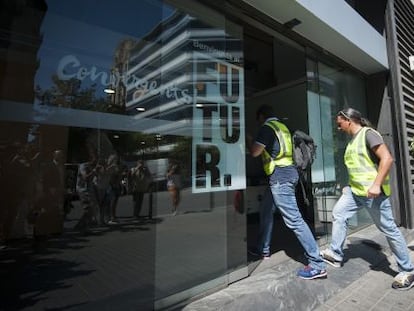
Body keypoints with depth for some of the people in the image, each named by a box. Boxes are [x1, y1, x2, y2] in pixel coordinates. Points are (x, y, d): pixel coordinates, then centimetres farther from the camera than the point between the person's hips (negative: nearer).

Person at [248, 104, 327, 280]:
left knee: (293, 219, -9)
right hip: (285, 173, 10)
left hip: (279, 176, -10)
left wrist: (248, 141, 6)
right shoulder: (282, 127, 19)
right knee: (266, 211, 19)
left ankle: (317, 264, -3)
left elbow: (255, 152, -11)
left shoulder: (267, 127, -8)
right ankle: (263, 250, 31)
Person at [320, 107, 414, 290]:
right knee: (338, 214, 5)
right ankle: (336, 254, 14)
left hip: (372, 192, -9)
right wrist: (350, 186, 20)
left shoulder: (368, 133, -12)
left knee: (388, 229, 2)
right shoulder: (352, 140, 15)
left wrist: (376, 185, -28)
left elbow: (387, 159, -21)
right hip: (355, 190, 9)